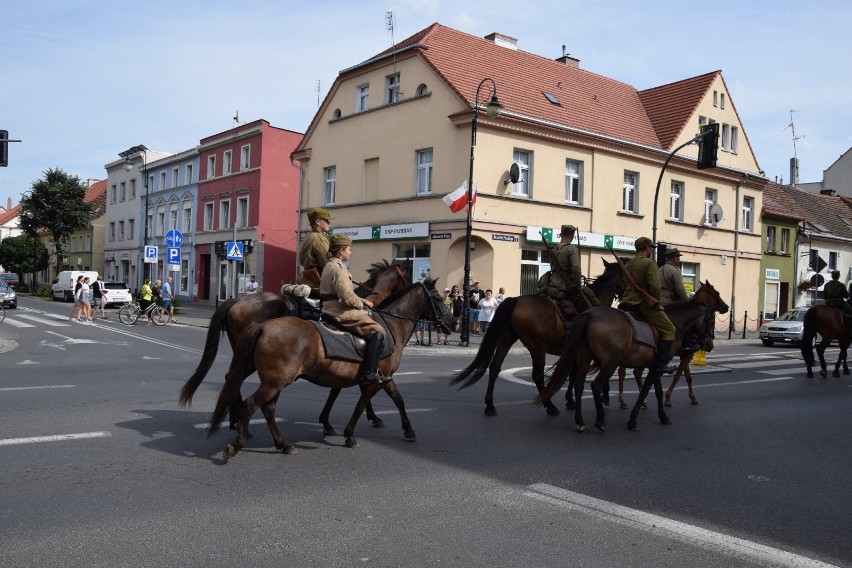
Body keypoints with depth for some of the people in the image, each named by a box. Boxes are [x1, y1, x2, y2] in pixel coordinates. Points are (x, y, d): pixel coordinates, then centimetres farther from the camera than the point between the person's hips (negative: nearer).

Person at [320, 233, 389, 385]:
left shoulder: (329, 266, 18)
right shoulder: (338, 269, -16)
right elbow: (347, 296, -24)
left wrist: (361, 300, 15)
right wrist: (361, 304, -7)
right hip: (342, 312, -11)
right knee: (377, 332, -11)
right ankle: (369, 374, -16)